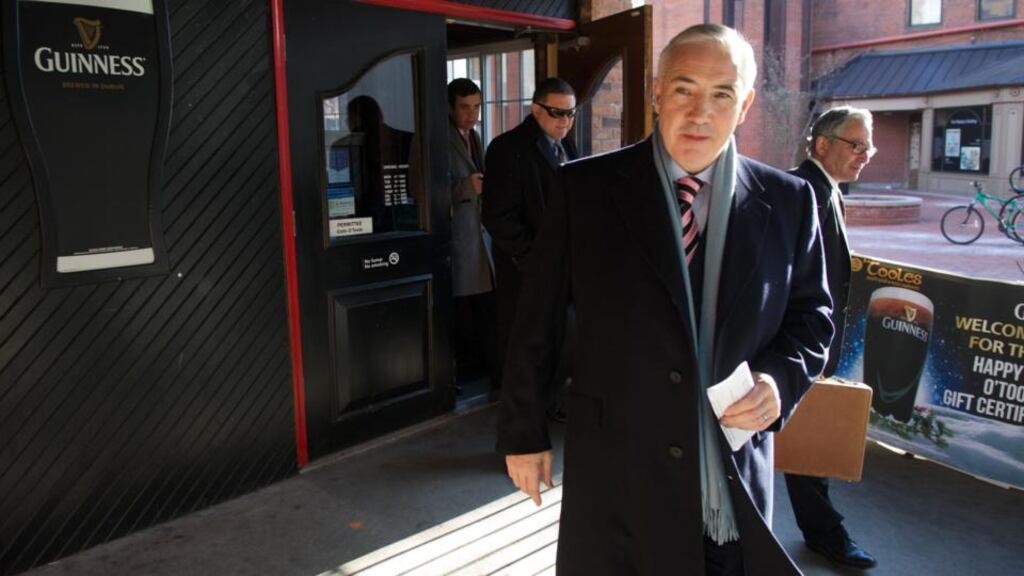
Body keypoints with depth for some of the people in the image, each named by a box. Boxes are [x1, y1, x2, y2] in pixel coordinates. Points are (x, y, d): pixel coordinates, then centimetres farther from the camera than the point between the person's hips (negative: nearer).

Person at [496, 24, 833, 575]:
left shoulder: (787, 201, 0)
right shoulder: (585, 188, -7)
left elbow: (810, 314, 11)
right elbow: (535, 318, -3)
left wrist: (781, 376, -10)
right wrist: (523, 432, 1)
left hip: (738, 482, 2)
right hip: (613, 473, -1)